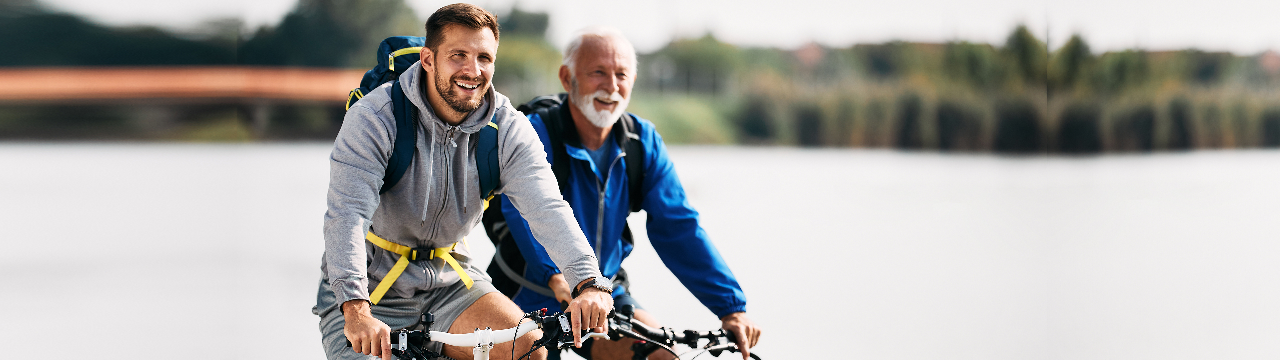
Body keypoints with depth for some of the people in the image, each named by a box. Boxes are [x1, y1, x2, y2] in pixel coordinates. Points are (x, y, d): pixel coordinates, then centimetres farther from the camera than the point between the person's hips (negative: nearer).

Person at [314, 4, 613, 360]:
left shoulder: (507, 128, -9)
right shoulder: (374, 118, -20)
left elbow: (547, 208, -20)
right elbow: (347, 215, -30)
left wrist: (591, 283, -38)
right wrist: (356, 310, -45)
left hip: (448, 281, 3)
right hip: (372, 285, -3)